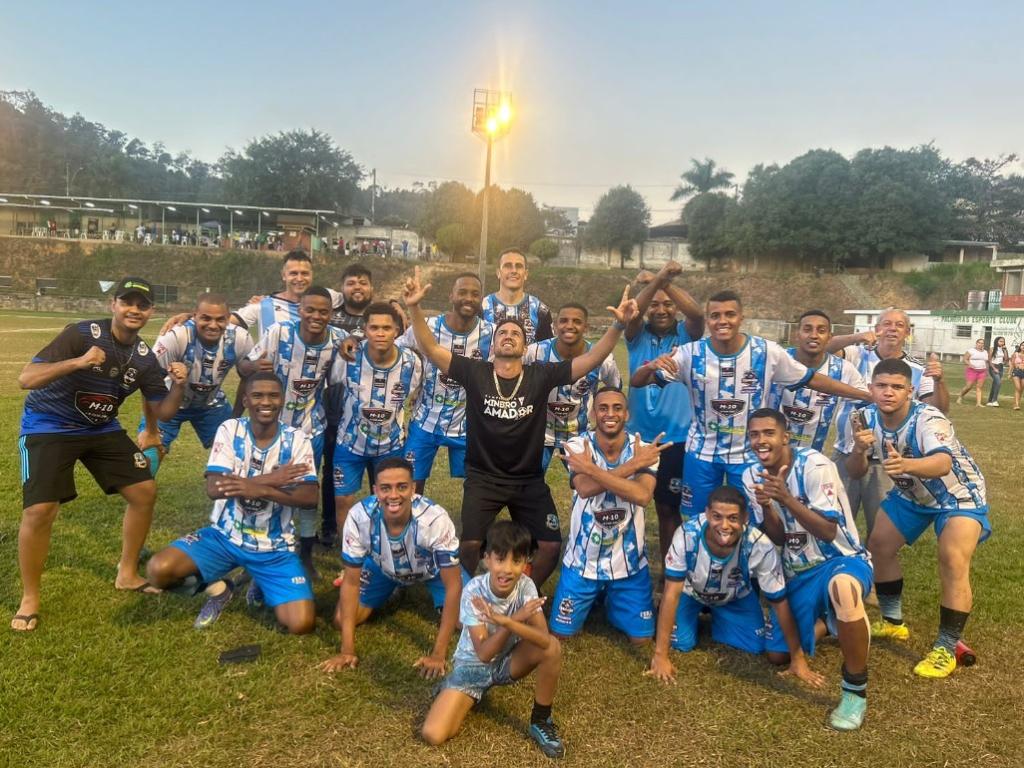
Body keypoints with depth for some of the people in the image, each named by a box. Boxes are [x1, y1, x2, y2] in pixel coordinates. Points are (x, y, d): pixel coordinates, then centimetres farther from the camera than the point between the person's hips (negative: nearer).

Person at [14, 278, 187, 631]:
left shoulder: (145, 357, -6)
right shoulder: (82, 334, -23)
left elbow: (162, 412, -2)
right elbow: (26, 379, -29)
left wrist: (178, 386, -22)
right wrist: (78, 362, -43)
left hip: (101, 429, 6)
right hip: (48, 427, -6)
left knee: (144, 491, 2)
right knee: (40, 510, -18)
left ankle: (127, 574, 21)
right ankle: (29, 600, 4)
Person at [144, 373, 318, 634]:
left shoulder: (297, 440, -9)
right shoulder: (229, 430, -8)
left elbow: (310, 497, -20)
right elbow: (213, 488, -19)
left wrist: (260, 489, -34)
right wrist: (270, 479, -28)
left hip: (275, 547, 0)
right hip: (225, 535, 1)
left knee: (302, 624, -15)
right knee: (158, 569, -23)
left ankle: (262, 588, 19)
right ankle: (218, 588, 8)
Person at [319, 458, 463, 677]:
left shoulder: (435, 518, -42)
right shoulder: (359, 517, -36)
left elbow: (453, 585, -34)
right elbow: (351, 582, -23)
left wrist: (438, 653, -36)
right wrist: (347, 650, -27)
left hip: (432, 569, -1)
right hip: (384, 567, 1)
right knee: (342, 620, -9)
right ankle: (395, 590, 20)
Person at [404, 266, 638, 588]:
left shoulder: (541, 375, -6)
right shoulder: (475, 373, -7)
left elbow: (591, 359, -12)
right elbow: (431, 349, -13)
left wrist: (619, 325, -25)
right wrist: (414, 308, -26)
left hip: (529, 480, 2)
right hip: (483, 478, -1)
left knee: (551, 545, -3)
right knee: (469, 544, -13)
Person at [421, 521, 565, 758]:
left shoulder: (525, 587, -21)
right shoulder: (474, 591, -27)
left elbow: (544, 639, -32)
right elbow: (483, 653, -28)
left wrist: (505, 621, -46)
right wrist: (516, 620, -39)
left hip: (508, 661, 2)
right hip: (473, 665, -1)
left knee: (552, 647, -29)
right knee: (432, 734, -20)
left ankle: (541, 722, -6)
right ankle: (463, 696, 14)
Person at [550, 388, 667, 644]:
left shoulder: (644, 448, -12)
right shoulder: (577, 445, -14)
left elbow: (642, 495, -30)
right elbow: (585, 488, -32)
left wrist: (590, 468, -32)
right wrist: (633, 464, -30)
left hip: (629, 560, 1)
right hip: (583, 559, 0)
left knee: (641, 637, 7)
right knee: (562, 632, 9)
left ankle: (611, 604, 38)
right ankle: (597, 597, 39)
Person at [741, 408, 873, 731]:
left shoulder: (814, 465, -21)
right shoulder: (752, 476, -3)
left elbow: (829, 532, -23)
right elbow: (778, 539, -2)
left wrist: (787, 499, -36)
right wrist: (766, 506, -23)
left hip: (841, 559, -6)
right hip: (797, 572, 6)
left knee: (842, 587, -44)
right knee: (778, 655, 7)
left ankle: (855, 691, -24)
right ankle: (825, 620, 37)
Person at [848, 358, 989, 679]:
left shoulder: (928, 420, -35)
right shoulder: (868, 418, -18)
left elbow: (943, 463, -56)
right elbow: (856, 473, -14)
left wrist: (907, 464, -76)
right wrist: (859, 451, -36)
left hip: (959, 495, -6)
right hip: (912, 494, 6)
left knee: (953, 563, -22)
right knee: (879, 545, 5)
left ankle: (946, 650, -7)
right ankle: (893, 622, 27)